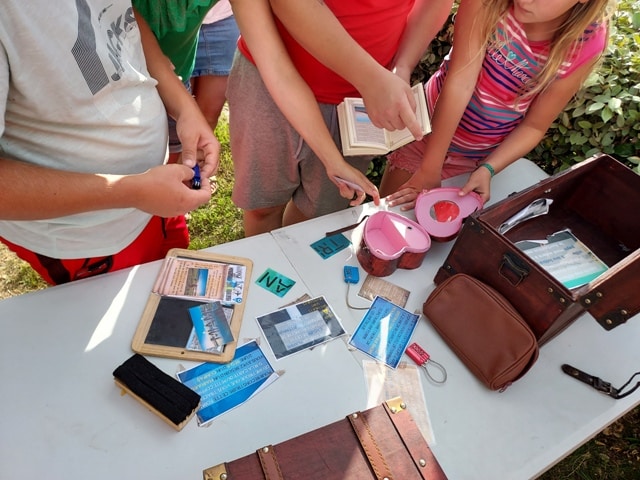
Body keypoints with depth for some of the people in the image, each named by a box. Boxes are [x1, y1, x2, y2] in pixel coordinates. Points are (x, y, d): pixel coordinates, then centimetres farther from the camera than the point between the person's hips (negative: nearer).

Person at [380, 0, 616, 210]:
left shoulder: (588, 42, -18)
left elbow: (534, 126, -10)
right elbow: (460, 81, -28)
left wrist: (487, 169, -24)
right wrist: (430, 169, -28)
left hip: (480, 157, 1)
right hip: (429, 126, 0)